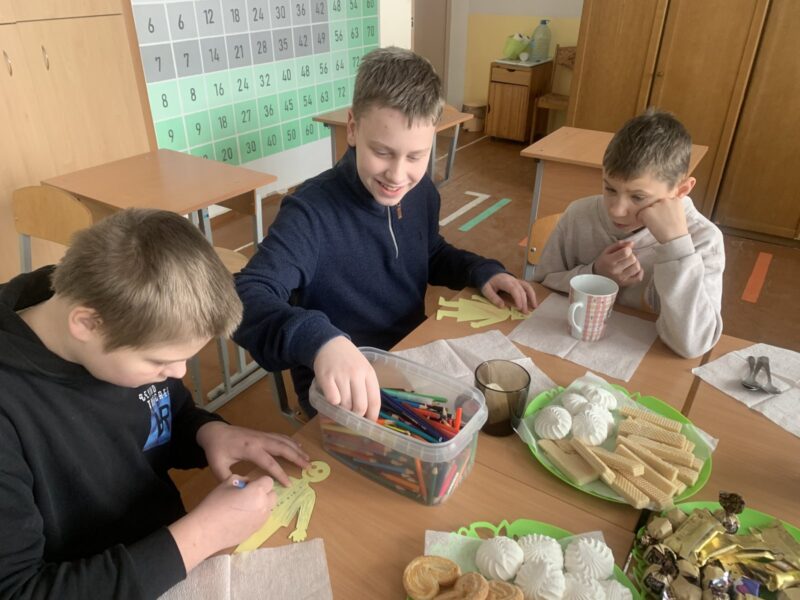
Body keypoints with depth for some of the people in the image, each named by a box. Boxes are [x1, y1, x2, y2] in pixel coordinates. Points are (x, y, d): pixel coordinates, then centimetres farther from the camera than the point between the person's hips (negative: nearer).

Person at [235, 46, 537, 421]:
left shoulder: (422, 194, -2)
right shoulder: (311, 213, -24)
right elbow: (245, 298, -37)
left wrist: (482, 271, 0)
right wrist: (318, 339, -56)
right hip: (341, 394, -6)